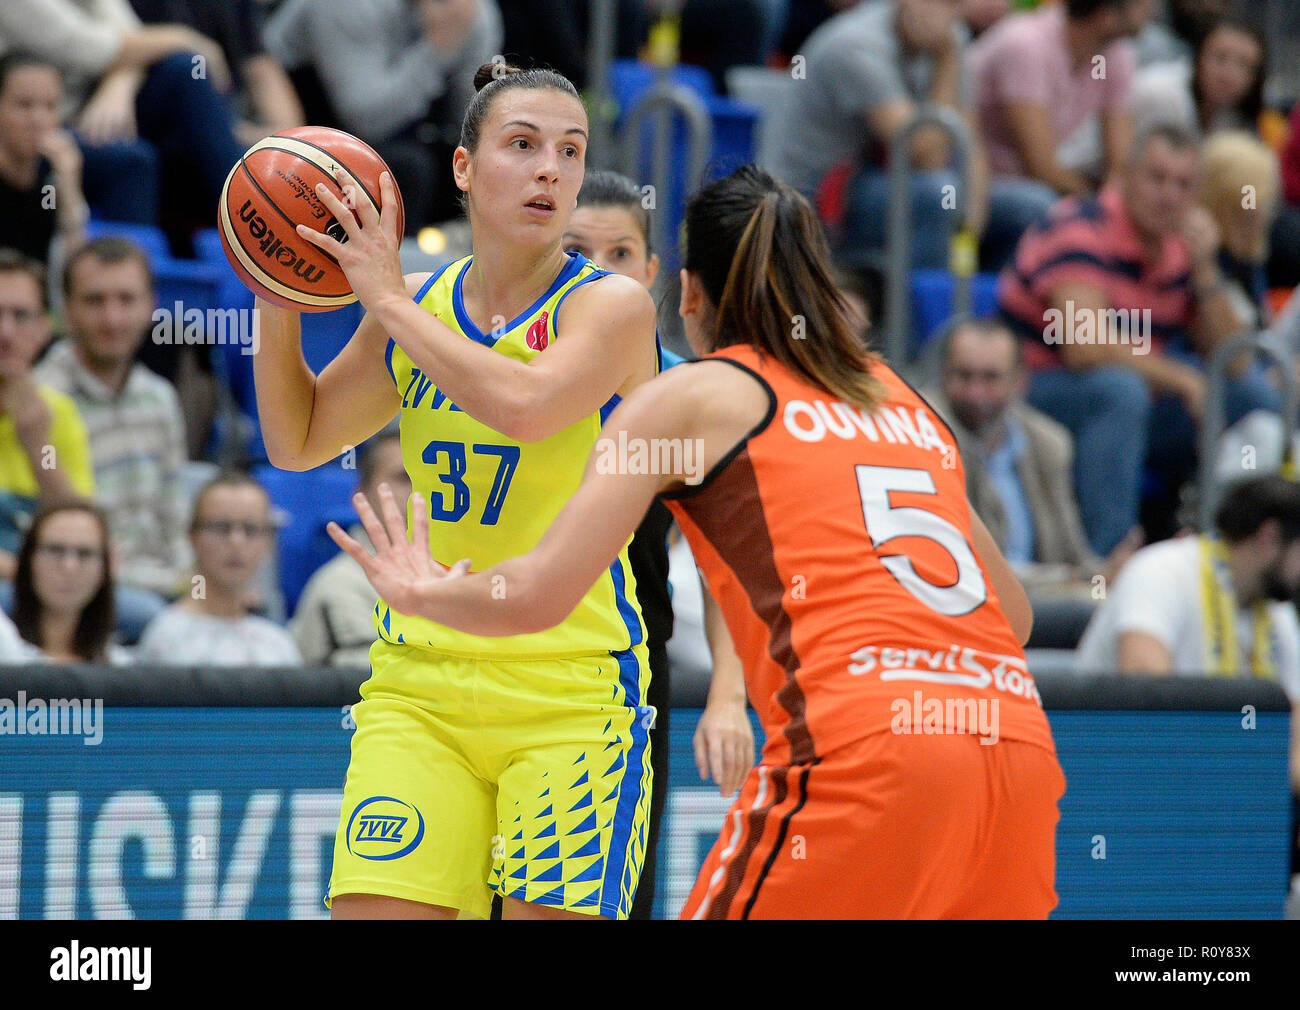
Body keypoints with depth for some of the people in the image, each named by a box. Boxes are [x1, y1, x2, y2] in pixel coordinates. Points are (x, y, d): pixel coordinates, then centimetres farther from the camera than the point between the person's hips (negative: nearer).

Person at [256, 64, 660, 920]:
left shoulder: (613, 306, -5)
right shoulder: (416, 308, 10)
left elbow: (522, 405, -24)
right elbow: (299, 441, 21)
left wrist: (388, 300, -15)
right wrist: (278, 301, 6)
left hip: (572, 693, -4)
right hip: (419, 682, 4)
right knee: (375, 911, -9)